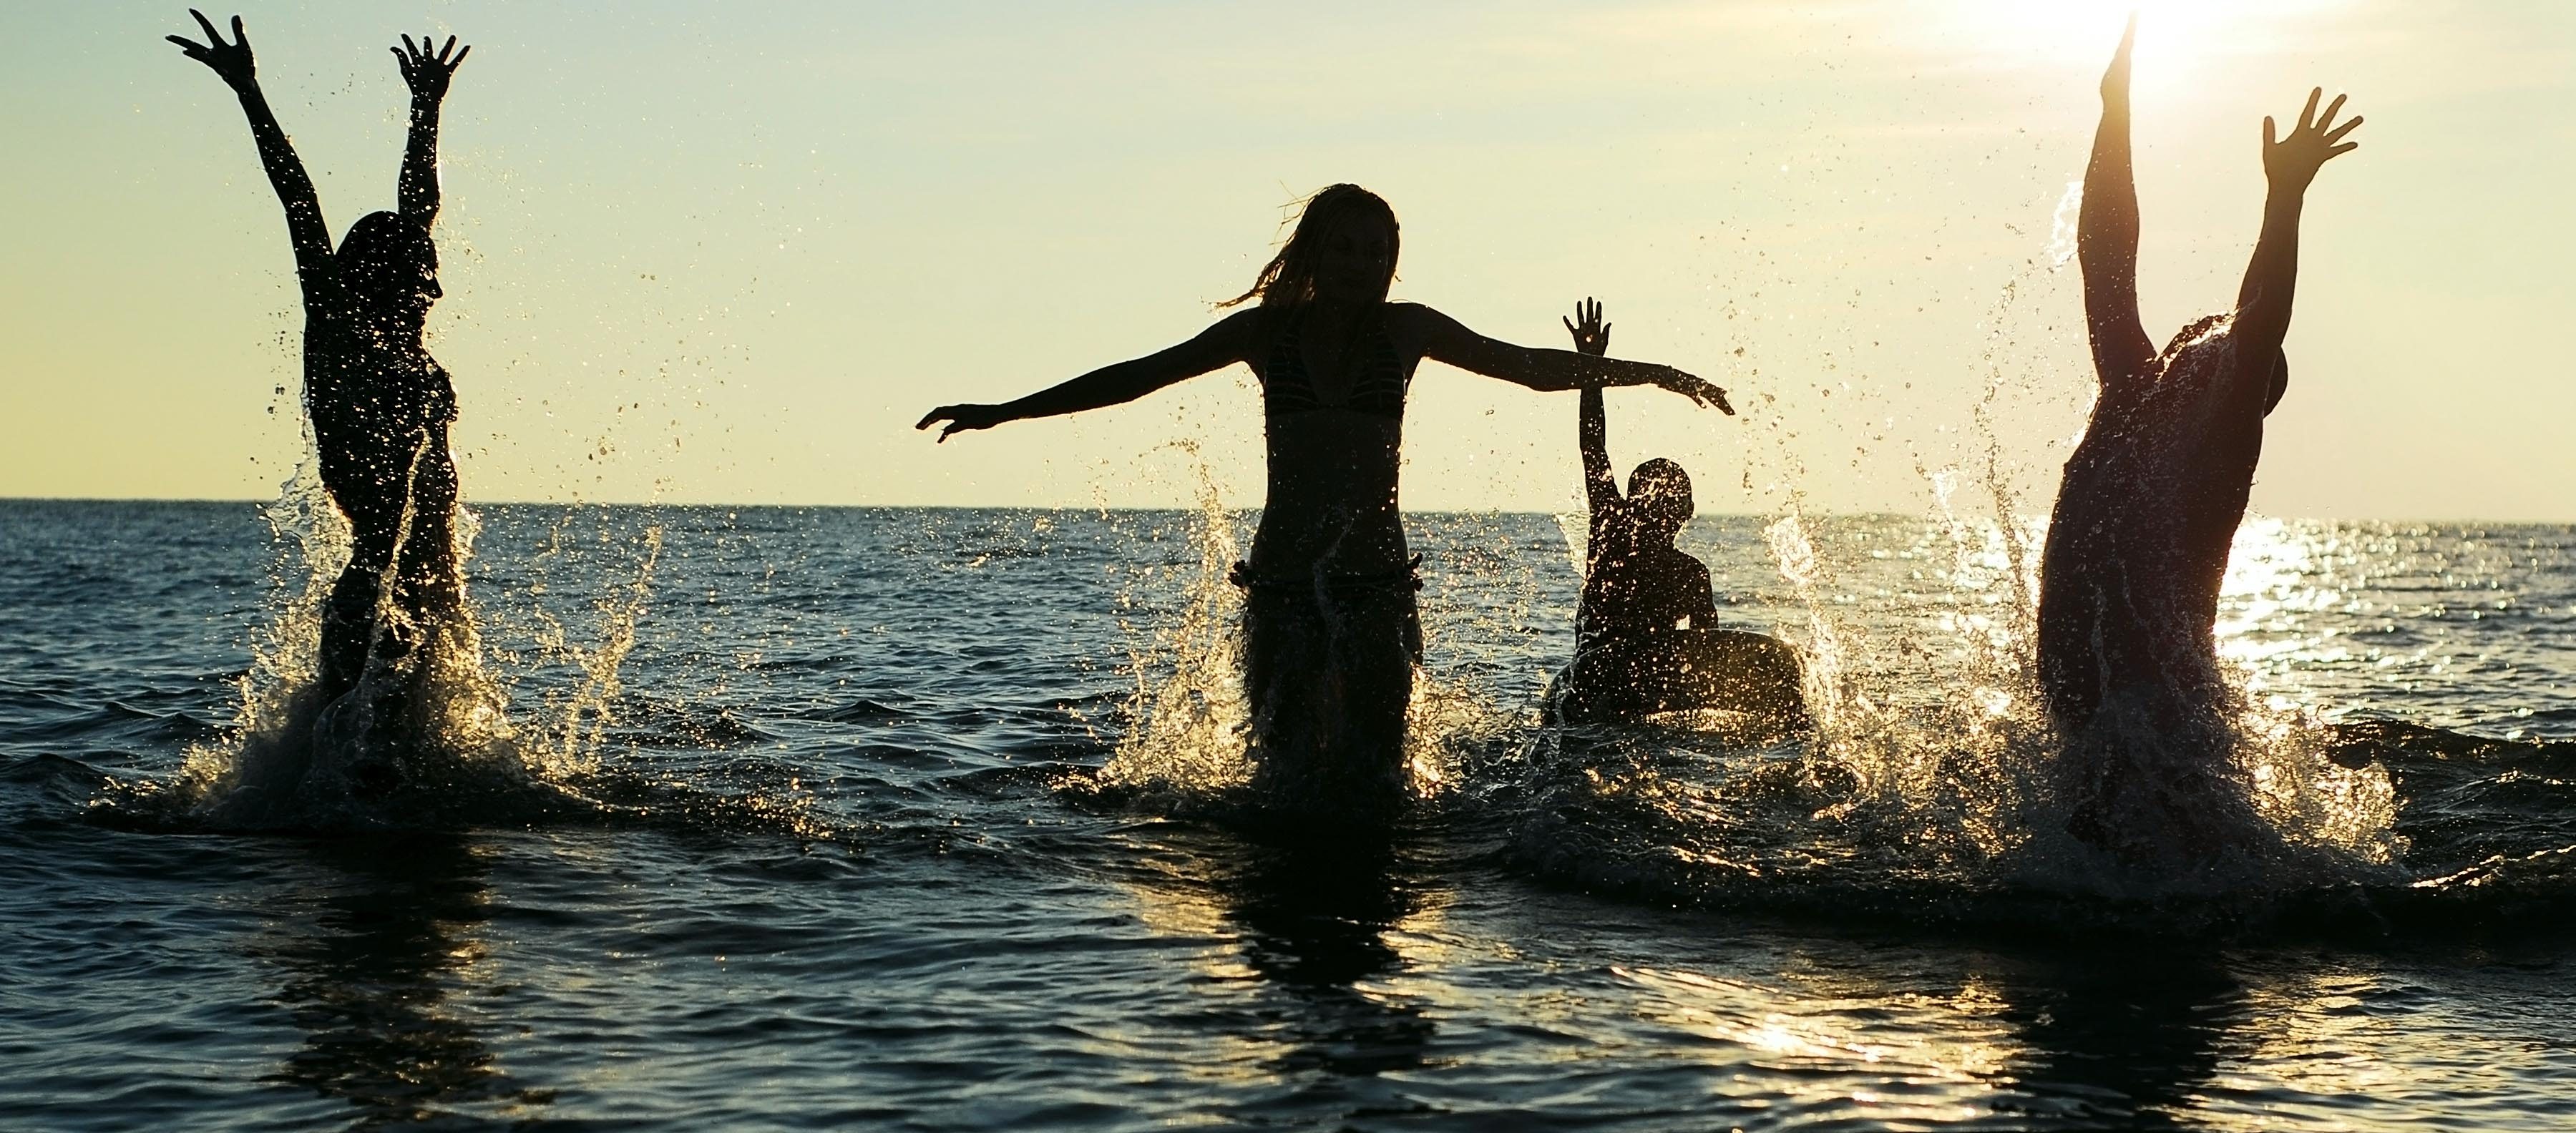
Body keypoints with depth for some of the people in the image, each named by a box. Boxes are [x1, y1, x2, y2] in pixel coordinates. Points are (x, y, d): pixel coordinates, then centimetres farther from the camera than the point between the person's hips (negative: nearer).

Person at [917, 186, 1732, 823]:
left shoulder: (1407, 331, 6)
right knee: (1287, 774, -3)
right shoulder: (1266, 331, 6)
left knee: (1369, 775, -6)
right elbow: (1141, 376, 9)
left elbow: (1533, 367, 14)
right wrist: (1003, 413, 8)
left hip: (1378, 577, 0)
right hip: (1282, 577, 0)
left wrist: (1652, 373, 12)